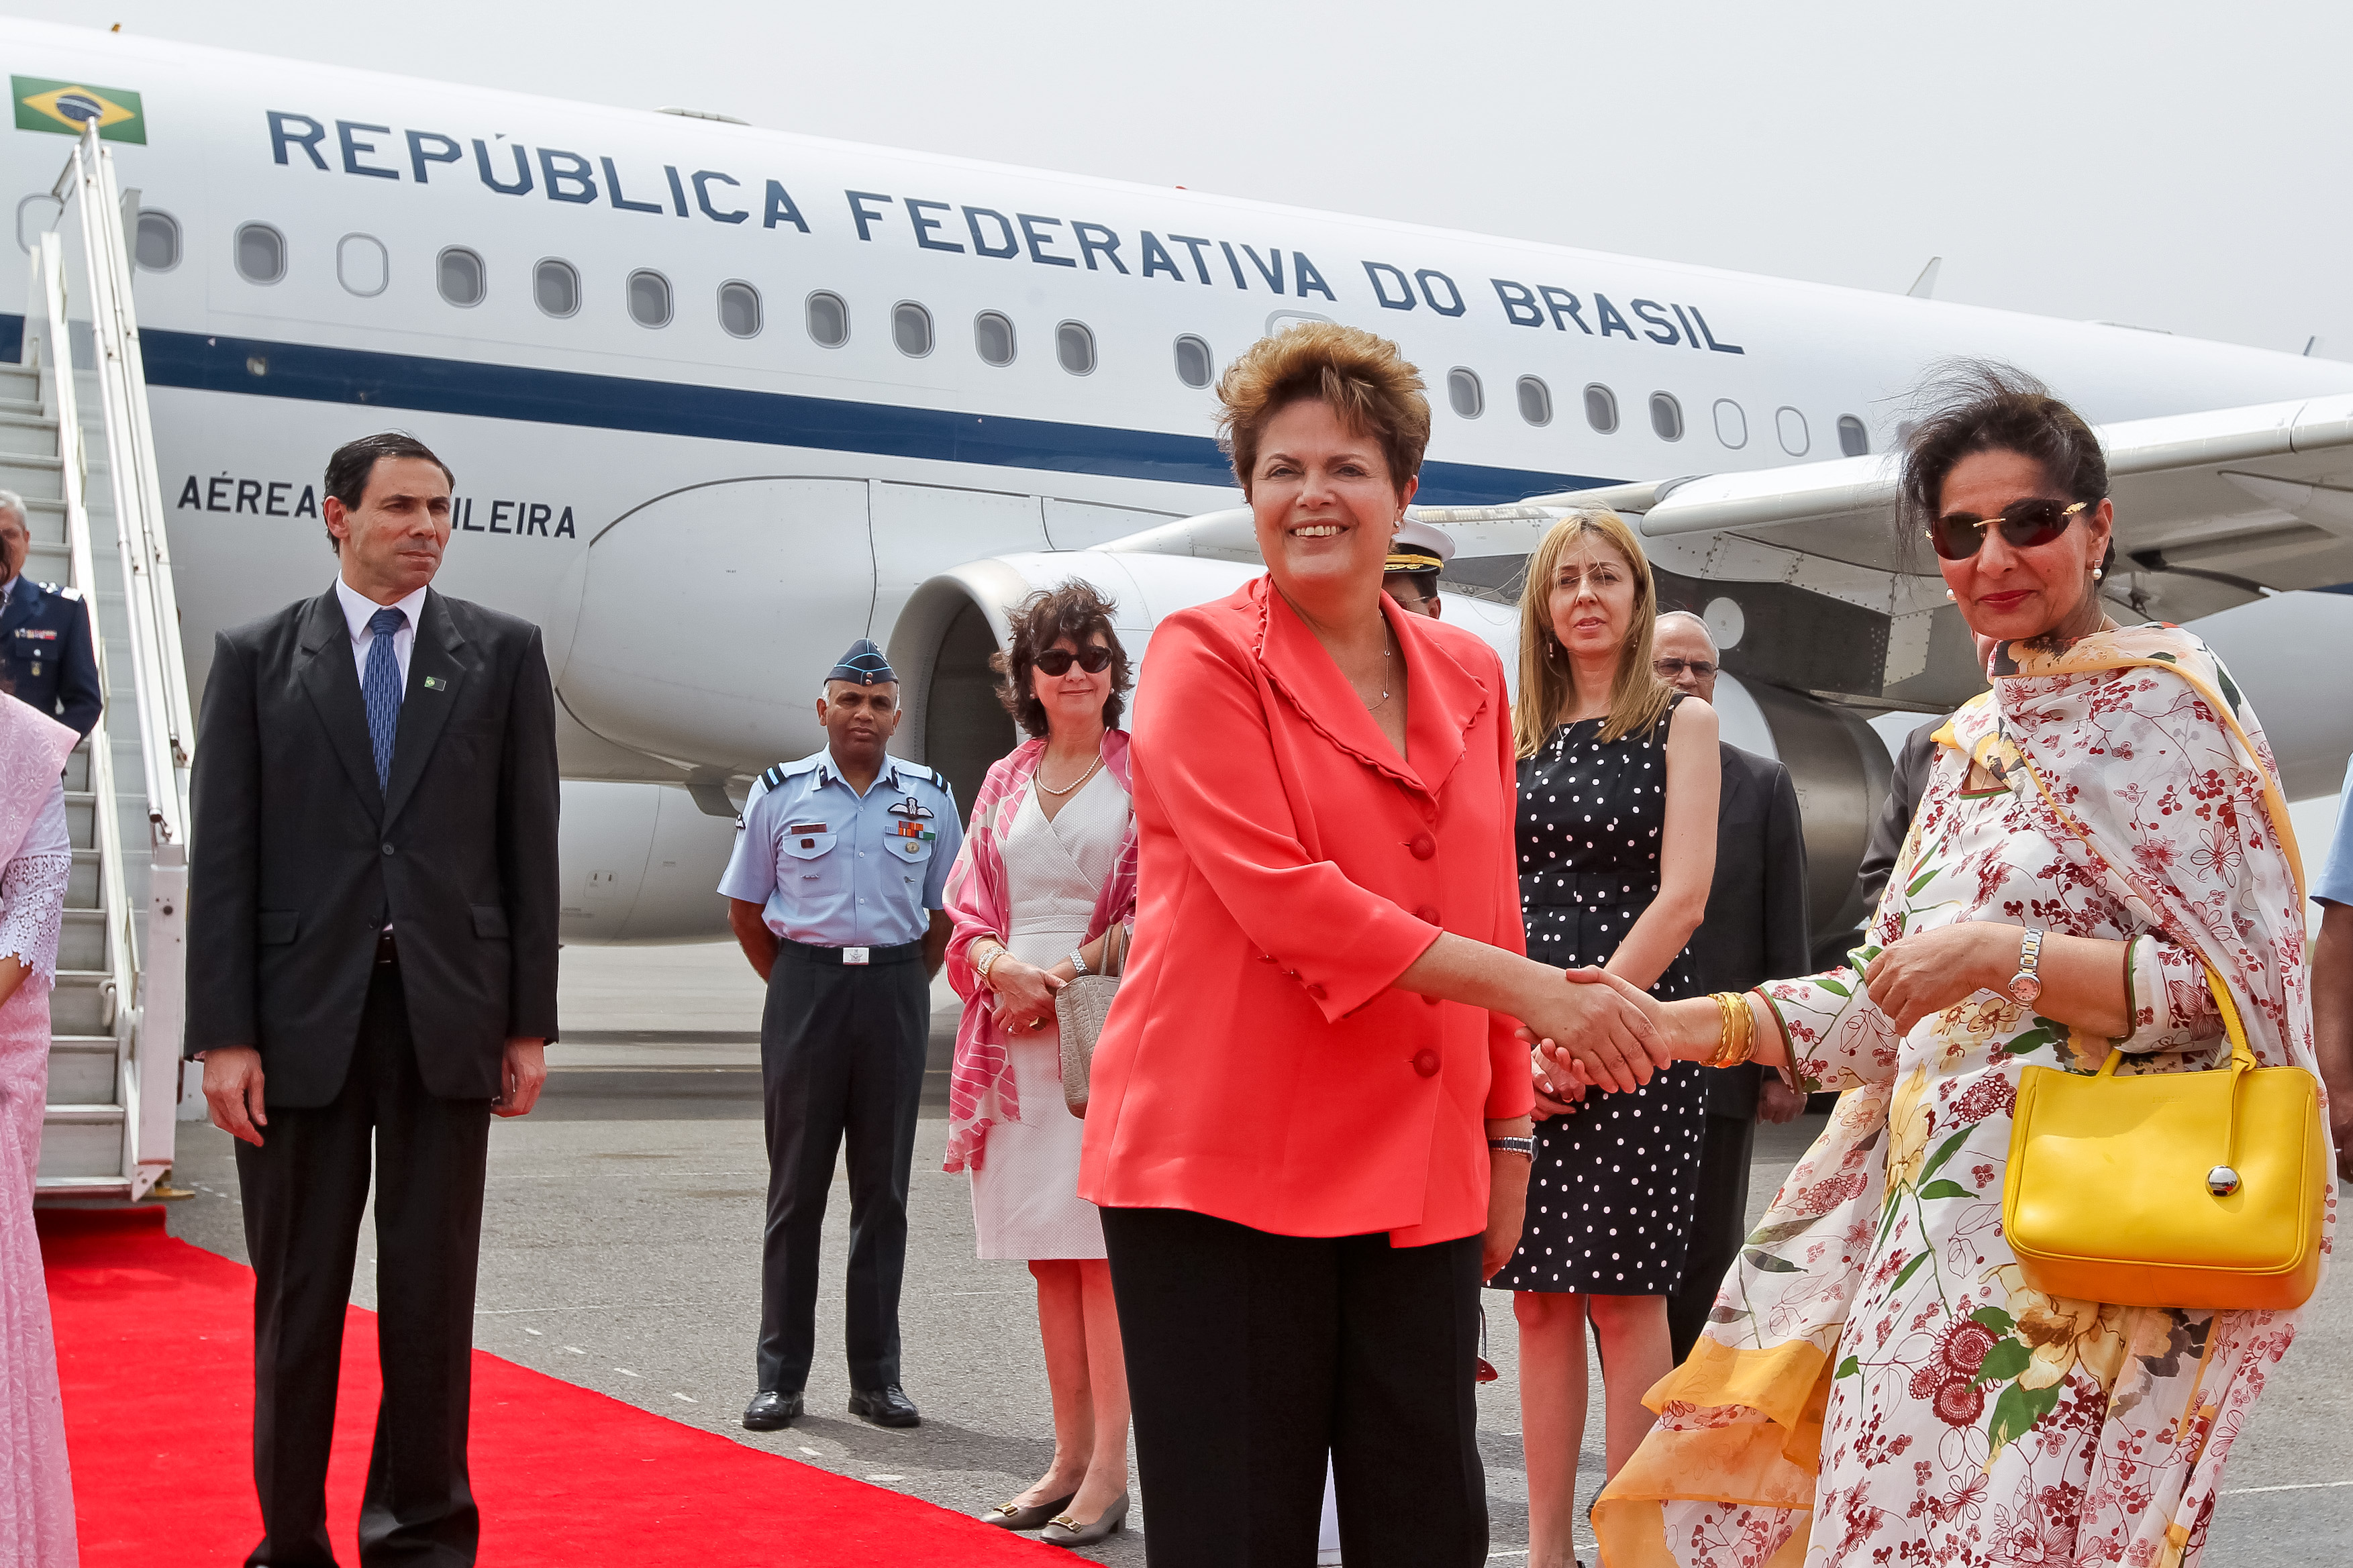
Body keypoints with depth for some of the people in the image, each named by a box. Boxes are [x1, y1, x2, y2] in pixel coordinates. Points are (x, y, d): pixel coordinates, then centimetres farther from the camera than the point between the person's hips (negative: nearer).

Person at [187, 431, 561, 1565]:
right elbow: (222, 859, 1)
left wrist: (529, 1023, 0)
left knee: (433, 1292, 5)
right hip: (302, 1010, 0)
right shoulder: (256, 657, 5)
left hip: (448, 1010, 0)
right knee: (297, 1294, 7)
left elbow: (529, 845, 5)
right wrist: (223, 1035, -6)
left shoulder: (503, 653, 6)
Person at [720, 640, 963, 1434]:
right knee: (796, 1187, 2)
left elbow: (947, 913, 11)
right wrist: (793, 988, 4)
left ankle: (876, 1377, 12)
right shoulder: (779, 793, 3)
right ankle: (780, 1376, 8)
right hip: (805, 987, -1)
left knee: (883, 1188, 5)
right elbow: (745, 907, 8)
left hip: (895, 993, 1)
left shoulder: (930, 797, 6)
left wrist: (904, 987, 5)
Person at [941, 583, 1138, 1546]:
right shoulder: (1004, 783, 16)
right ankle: (1071, 1458, 15)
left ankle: (1109, 1474, -5)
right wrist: (1006, 968, -7)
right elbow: (969, 908, 14)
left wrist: (1066, 979, -13)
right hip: (1013, 1031, 5)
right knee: (1049, 1253, 8)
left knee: (1100, 1246, -8)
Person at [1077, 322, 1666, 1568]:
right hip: (1226, 1165, -5)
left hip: (1419, 1171, 5)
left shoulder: (1470, 679, 13)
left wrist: (1507, 1129, 16)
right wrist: (1529, 990, -17)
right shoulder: (1202, 659, -3)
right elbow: (1280, 895, -15)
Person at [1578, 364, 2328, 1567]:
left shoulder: (2164, 710, -5)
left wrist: (2008, 954, -20)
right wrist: (1680, 1028, 8)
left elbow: (2234, 992, -11)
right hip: (1936, 1225, 7)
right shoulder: (1976, 740, 16)